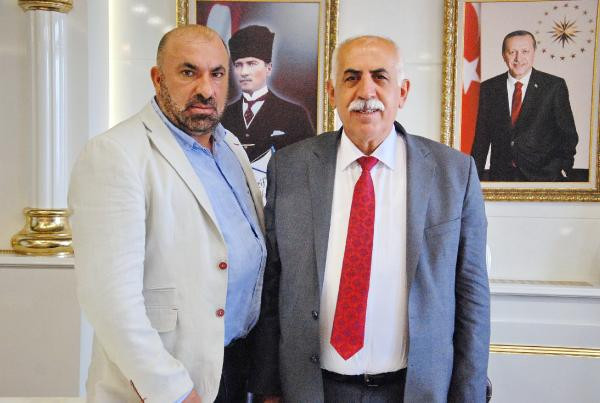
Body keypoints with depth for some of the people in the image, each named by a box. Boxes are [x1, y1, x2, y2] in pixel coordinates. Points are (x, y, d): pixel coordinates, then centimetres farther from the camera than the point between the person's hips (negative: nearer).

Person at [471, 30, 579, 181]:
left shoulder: (555, 86, -1)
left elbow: (568, 134, 2)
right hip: (500, 176, 2)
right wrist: (474, 178, 4)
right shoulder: (488, 88, 5)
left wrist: (563, 169, -9)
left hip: (543, 175, -2)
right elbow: (481, 137, 7)